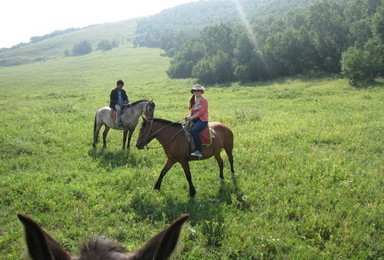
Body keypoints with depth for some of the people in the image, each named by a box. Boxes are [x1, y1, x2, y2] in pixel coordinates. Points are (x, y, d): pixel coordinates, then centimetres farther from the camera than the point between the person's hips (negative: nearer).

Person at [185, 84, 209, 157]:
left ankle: (199, 151, -28)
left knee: (193, 130, -32)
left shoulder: (204, 100, -6)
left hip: (202, 120, -8)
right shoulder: (193, 101, 17)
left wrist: (192, 117, -20)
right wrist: (189, 116, -4)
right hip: (194, 119, 8)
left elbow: (201, 112, -15)